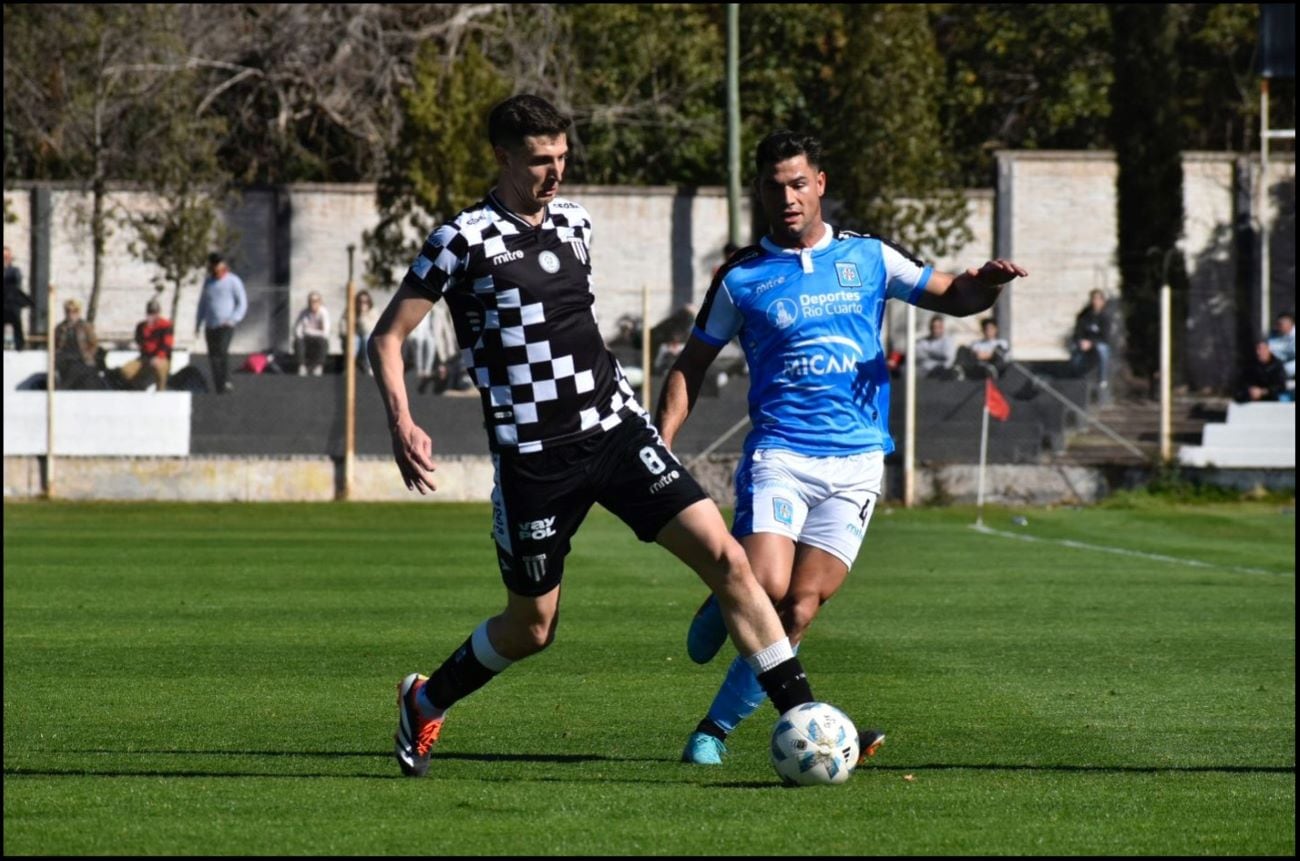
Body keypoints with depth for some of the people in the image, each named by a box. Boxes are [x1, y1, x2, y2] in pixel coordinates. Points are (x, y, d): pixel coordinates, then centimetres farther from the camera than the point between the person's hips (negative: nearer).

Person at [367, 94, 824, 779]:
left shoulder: (574, 223, 10)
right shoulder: (464, 241, -8)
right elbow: (387, 337, -5)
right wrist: (401, 425, -18)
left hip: (616, 431, 5)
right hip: (530, 458, -5)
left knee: (725, 557, -10)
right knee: (532, 628, 7)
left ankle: (803, 717, -8)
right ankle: (425, 703, 35)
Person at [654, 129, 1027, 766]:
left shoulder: (867, 257, 10)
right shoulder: (743, 277, 5)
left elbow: (952, 298, 14)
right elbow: (692, 365, 11)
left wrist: (985, 283, -10)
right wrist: (659, 445, -1)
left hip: (855, 461, 1)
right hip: (778, 454, -1)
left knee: (798, 610, -8)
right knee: (766, 588, -22)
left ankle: (717, 728, 5)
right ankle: (722, 606, 14)